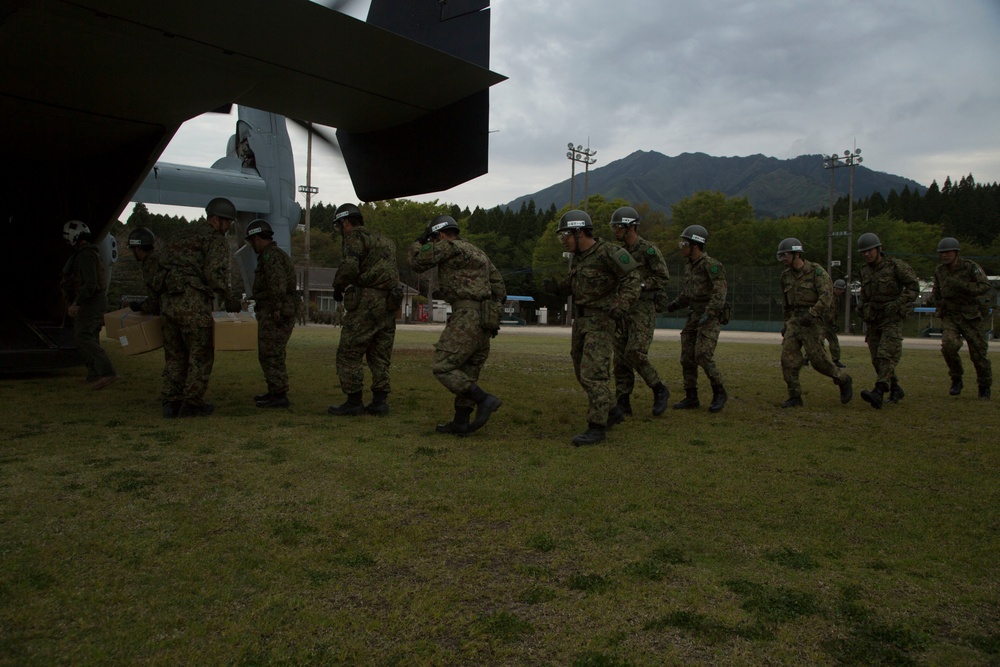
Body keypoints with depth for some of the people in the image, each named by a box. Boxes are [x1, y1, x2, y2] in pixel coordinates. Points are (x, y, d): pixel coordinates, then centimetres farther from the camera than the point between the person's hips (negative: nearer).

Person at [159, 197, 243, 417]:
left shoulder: (182, 234, 21)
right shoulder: (216, 240, -3)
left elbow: (161, 262, 21)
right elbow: (215, 275, -16)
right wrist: (230, 300, -5)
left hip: (170, 303, 8)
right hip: (194, 305, -8)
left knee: (175, 356, 15)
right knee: (200, 355, 4)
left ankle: (171, 402, 17)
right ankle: (192, 403, 6)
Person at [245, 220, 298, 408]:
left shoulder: (270, 257, -15)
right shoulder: (276, 254, 19)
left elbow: (278, 286, -25)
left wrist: (276, 312, -23)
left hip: (274, 315, -11)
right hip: (278, 313, 11)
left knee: (271, 355, -7)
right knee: (268, 354, 17)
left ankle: (279, 396, -4)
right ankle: (275, 392, 24)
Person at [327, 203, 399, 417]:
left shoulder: (355, 237, -4)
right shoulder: (384, 240, 23)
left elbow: (350, 266, -19)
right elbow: (392, 270, 18)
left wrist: (338, 287, -2)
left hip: (366, 302, -8)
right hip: (388, 303, 8)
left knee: (349, 353, 0)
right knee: (380, 355, 12)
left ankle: (353, 402, 1)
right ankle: (380, 401, 10)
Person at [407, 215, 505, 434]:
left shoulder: (449, 247, -3)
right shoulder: (478, 252, 23)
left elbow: (417, 262, 2)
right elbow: (499, 288, 21)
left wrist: (419, 241, 18)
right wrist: (493, 313, 24)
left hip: (467, 317, -9)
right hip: (485, 320, 9)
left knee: (443, 367, -8)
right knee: (467, 373, 13)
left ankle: (485, 400, -15)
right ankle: (461, 422, 16)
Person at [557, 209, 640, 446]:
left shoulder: (608, 253, -15)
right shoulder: (578, 257, 10)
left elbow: (631, 280, -16)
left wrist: (621, 306, -29)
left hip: (601, 321, -9)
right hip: (581, 320, 9)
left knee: (593, 373, -14)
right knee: (583, 372, 13)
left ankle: (596, 428, -9)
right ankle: (612, 411, 28)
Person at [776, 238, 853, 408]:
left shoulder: (816, 271, -9)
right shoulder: (786, 276, 10)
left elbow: (827, 296, -19)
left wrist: (811, 313, -30)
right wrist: (786, 325, 23)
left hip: (813, 321, -5)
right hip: (795, 320, 6)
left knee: (817, 358, -7)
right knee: (788, 357, -8)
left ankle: (843, 380, 19)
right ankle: (794, 397, -2)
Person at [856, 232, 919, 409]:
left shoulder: (895, 266, -9)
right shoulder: (865, 270, 8)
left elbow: (913, 288, -9)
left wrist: (897, 304, -20)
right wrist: (865, 313, 18)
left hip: (892, 319, -6)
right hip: (873, 320, 6)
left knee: (886, 355, -18)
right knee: (877, 360, 5)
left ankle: (877, 394, -31)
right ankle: (895, 390, 23)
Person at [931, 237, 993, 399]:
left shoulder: (970, 267, -12)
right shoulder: (940, 270, 3)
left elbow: (986, 287, -23)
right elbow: (936, 293, 21)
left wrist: (961, 285, -31)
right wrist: (940, 309, 12)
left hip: (971, 317, -3)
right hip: (950, 317, 3)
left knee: (979, 352, 2)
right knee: (949, 345, -21)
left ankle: (985, 387, 23)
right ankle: (956, 379, 0)